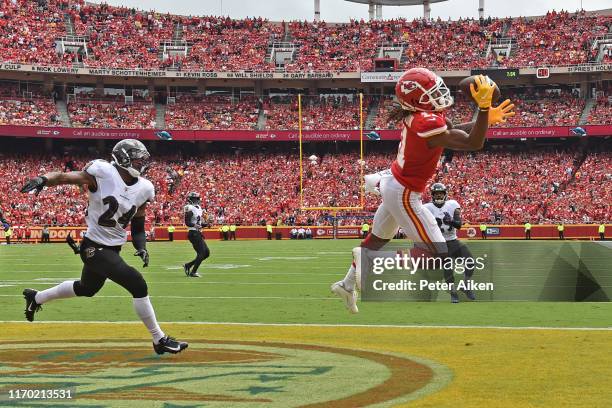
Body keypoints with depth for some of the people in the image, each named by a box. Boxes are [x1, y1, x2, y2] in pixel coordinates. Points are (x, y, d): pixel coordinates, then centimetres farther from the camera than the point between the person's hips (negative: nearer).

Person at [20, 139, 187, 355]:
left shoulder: (143, 188, 0)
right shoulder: (103, 173, -19)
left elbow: (138, 225, 10)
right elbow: (63, 177, -17)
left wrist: (141, 248, -6)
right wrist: (42, 180, -36)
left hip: (113, 248, 9)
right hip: (95, 248, -9)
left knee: (87, 289, 29)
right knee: (137, 285, -18)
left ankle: (36, 297, 52)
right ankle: (159, 340, -4)